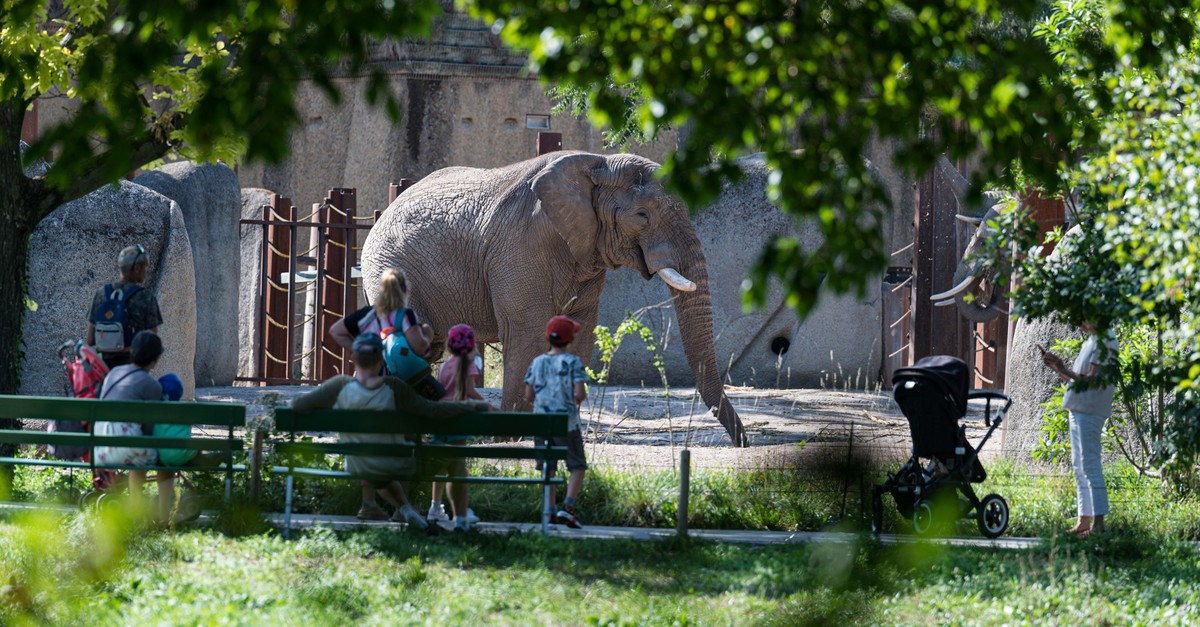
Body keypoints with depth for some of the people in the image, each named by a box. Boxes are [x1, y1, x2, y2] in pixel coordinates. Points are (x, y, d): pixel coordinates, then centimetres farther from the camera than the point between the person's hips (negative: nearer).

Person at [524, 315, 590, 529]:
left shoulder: (537, 363, 4)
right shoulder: (572, 362, -9)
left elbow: (528, 396, 5)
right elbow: (579, 394, -16)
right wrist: (579, 399, 6)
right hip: (567, 423, -4)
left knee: (548, 468, 11)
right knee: (577, 467, 3)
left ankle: (550, 511, 11)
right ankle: (567, 507, -14)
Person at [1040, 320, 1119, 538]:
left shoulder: (1104, 342, -11)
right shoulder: (1089, 342, 19)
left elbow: (1092, 380, -18)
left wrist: (1063, 369, -19)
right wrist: (1055, 366, 14)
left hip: (1089, 410, -11)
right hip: (1077, 409, 11)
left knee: (1089, 464, -14)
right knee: (1079, 466, 12)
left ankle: (1098, 522, -17)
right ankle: (1084, 521, 16)